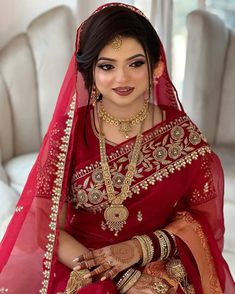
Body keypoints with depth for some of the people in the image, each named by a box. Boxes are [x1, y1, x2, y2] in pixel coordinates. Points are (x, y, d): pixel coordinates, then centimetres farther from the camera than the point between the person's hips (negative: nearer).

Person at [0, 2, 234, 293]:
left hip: (164, 268, 1)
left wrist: (141, 247, -14)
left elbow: (204, 216, 2)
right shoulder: (68, 132, -7)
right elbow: (46, 227, -9)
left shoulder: (182, 133, -5)